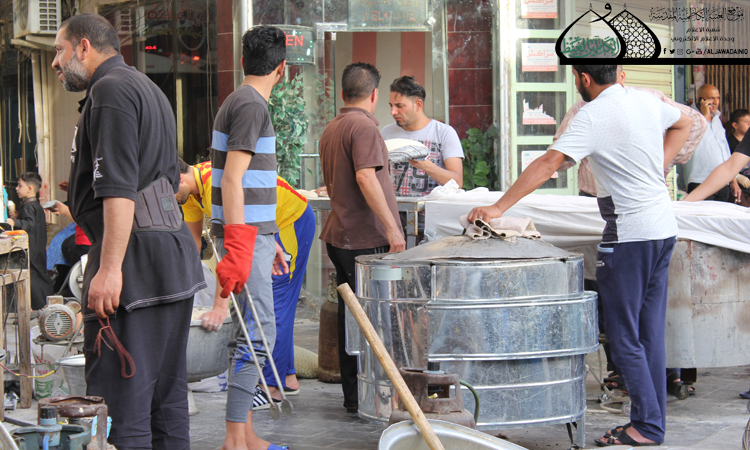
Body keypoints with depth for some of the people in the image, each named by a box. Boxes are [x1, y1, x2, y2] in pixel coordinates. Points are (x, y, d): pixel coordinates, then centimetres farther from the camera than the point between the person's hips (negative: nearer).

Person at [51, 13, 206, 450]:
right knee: (167, 394, 13)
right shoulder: (150, 89, 23)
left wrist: (110, 268, -22)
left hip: (135, 261, -10)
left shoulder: (110, 89, -9)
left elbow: (119, 189, -19)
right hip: (176, 259, 10)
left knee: (121, 401, -10)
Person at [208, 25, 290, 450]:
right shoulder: (251, 105, -13)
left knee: (255, 332, 12)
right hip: (245, 238, -10)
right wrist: (238, 250, -25)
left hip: (252, 235, 10)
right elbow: (232, 179, -21)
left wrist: (268, 240, 28)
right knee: (259, 332, -10)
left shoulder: (243, 103, 19)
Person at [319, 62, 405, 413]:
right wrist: (392, 226, -23)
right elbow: (366, 177, -23)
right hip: (367, 238, -9)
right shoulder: (364, 126, -12)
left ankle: (352, 395, 15)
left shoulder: (330, 129, 17)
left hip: (339, 235, 9)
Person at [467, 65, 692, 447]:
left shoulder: (593, 115, -14)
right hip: (663, 228, 8)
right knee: (650, 333, 12)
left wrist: (498, 208, -19)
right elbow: (684, 124, 29)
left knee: (624, 336, 0)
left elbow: (547, 164, -20)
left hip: (629, 235, -8)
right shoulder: (646, 100, 9)